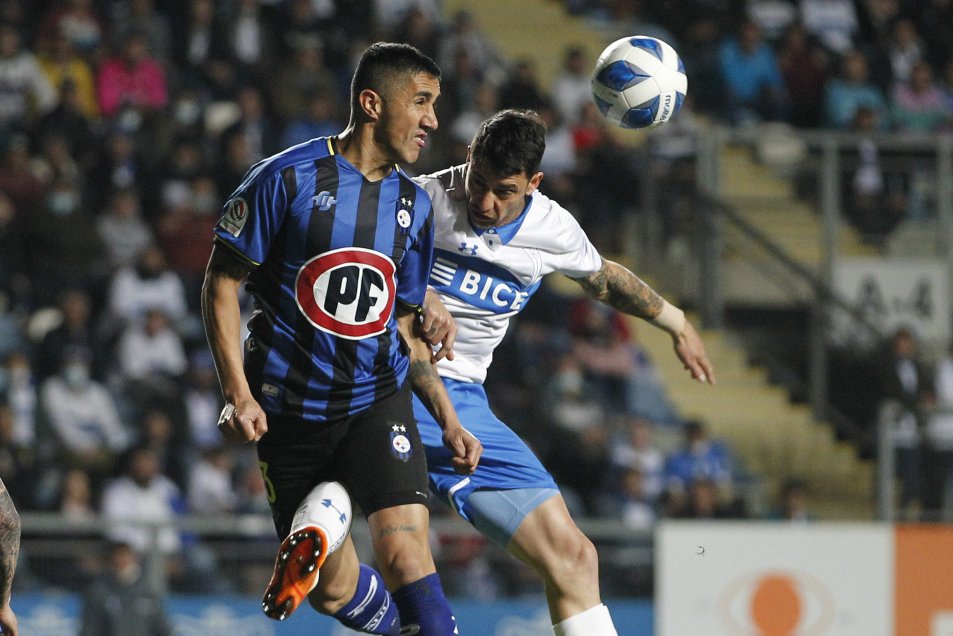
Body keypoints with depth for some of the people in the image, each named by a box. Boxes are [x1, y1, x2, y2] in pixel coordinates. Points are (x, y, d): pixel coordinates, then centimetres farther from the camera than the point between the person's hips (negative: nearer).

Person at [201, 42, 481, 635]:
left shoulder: (415, 204, 7)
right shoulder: (287, 178, -9)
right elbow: (222, 281, -5)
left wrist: (450, 421, 11)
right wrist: (238, 395, -14)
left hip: (378, 402, 2)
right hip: (290, 409, -2)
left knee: (406, 558, -18)